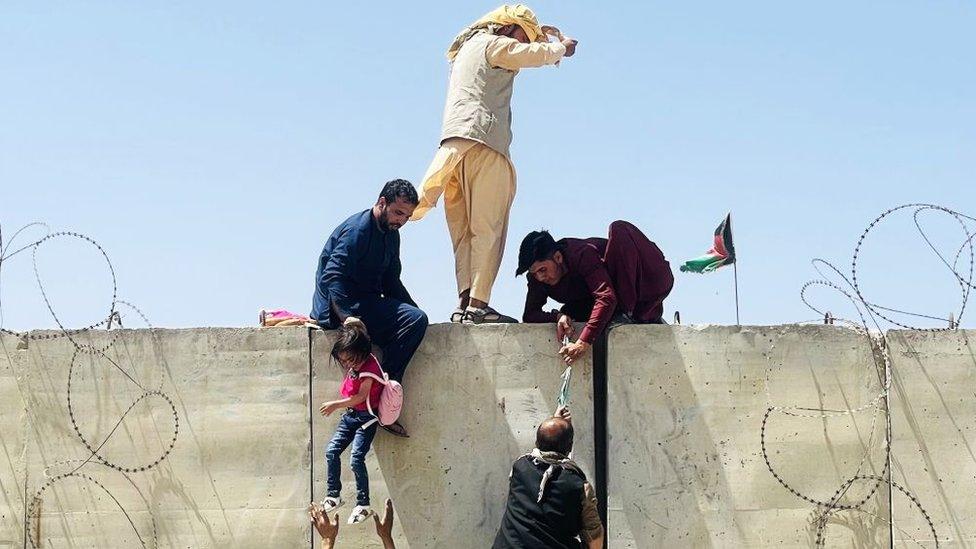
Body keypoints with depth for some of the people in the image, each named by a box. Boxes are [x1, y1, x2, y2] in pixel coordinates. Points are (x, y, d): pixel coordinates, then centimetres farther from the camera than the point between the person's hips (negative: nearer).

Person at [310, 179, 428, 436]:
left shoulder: (391, 234, 16)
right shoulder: (356, 229, -14)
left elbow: (391, 284, 19)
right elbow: (332, 277, -25)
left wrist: (413, 311, 3)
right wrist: (350, 319, -37)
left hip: (365, 304, 10)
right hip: (336, 307, -10)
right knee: (415, 319, -23)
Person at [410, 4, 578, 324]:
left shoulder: (468, 47, 30)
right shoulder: (493, 43, 3)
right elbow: (538, 54, 1)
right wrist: (562, 47, 21)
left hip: (453, 142, 9)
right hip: (483, 143, -9)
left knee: (465, 232, 3)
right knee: (487, 229, -11)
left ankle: (464, 304, -6)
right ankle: (478, 304, -18)